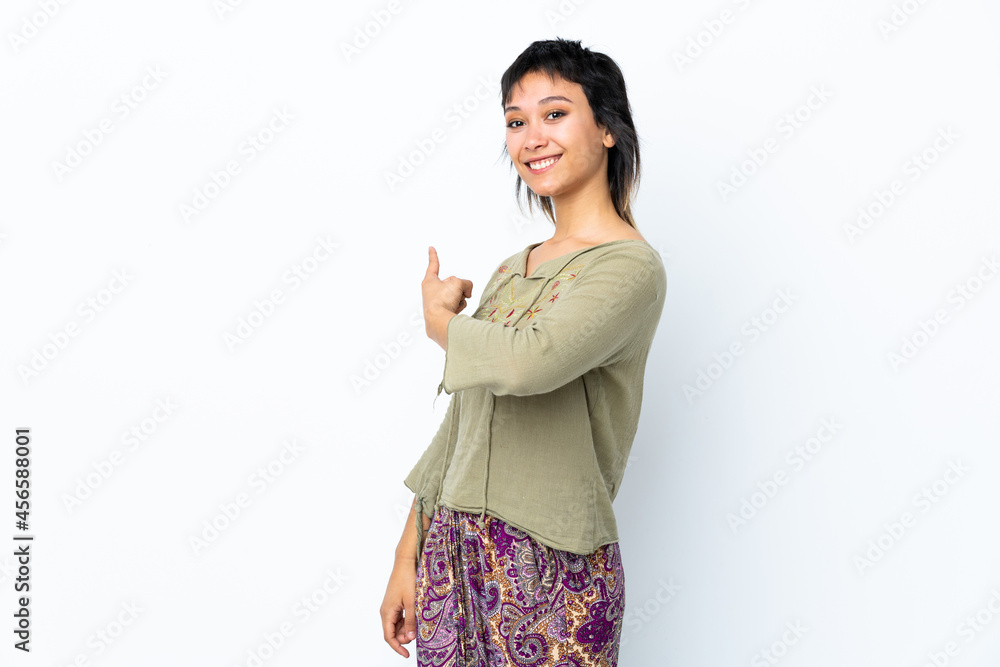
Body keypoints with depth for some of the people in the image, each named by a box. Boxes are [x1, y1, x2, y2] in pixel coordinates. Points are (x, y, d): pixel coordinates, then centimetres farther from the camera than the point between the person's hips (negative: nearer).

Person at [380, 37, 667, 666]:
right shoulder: (513, 270, 10)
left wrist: (441, 318, -9)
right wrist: (409, 557, 10)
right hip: (456, 552, 6)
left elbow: (529, 362, -30)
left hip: (552, 568, -6)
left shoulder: (630, 266, -12)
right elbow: (461, 422, 11)